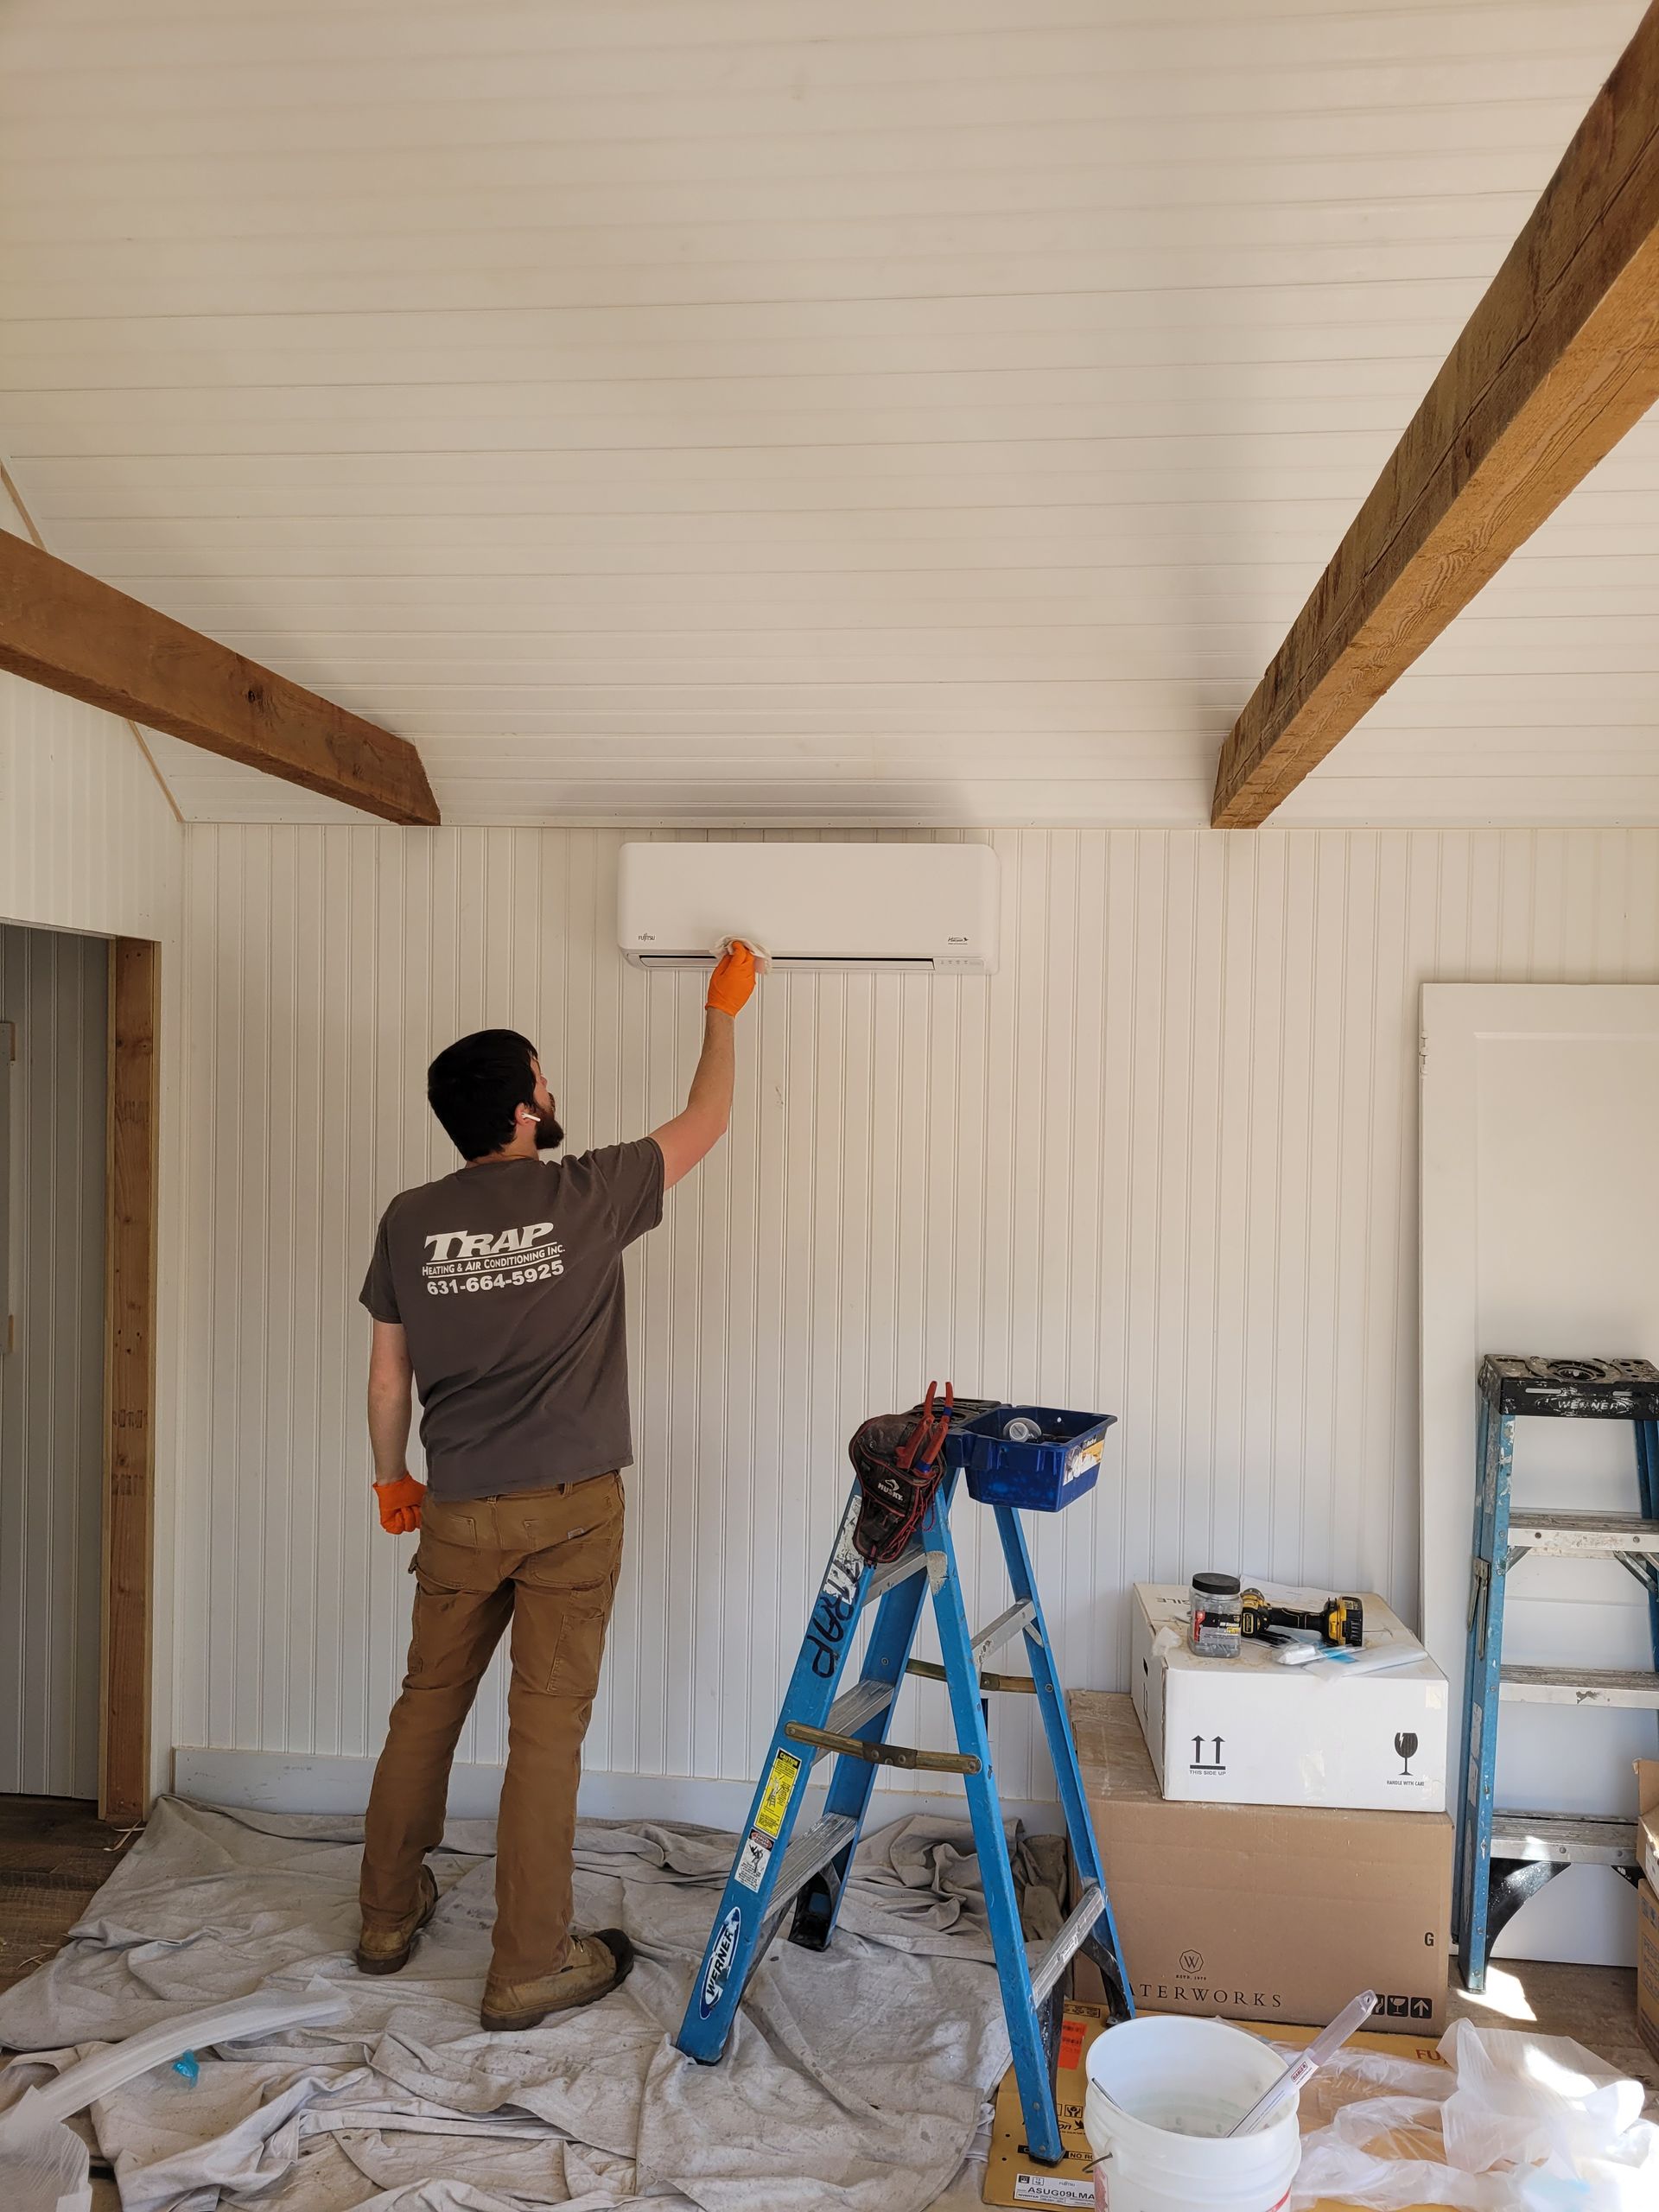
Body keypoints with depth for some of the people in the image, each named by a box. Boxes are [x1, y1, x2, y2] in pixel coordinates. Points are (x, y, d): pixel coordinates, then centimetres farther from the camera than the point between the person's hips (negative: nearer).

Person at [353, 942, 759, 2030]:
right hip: (568, 1508, -4)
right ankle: (530, 1965, 15)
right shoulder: (587, 1195, -11)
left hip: (457, 1509, 4)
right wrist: (724, 1011, 17)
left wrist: (392, 1478, 21)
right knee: (547, 1727, 4)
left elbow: (388, 1375, 6)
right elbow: (706, 1120, 3)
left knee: (429, 1704, 19)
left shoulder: (409, 1221, -2)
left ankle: (389, 1916, 35)